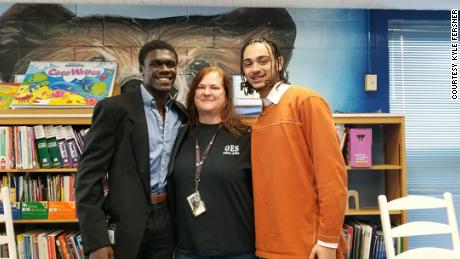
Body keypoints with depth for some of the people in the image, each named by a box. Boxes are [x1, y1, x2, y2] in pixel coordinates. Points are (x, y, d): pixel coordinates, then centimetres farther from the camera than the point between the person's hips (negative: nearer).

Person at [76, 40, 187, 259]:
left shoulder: (182, 115, 5)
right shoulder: (113, 109, -9)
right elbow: (89, 176, -11)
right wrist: (96, 241, -15)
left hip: (169, 222, 4)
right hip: (126, 226, -4)